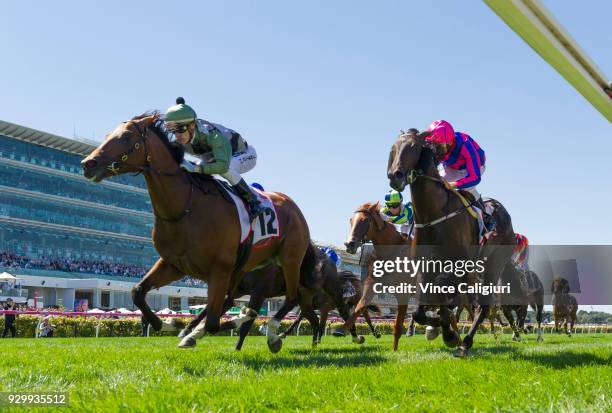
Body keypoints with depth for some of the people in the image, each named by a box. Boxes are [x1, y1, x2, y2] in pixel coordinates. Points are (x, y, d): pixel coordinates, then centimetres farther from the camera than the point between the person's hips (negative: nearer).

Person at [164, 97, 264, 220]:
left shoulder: (213, 135, -43)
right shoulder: (181, 141, -23)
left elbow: (223, 165, -54)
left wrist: (195, 168, -59)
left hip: (246, 155, -7)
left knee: (224, 169, -38)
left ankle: (253, 202, -23)